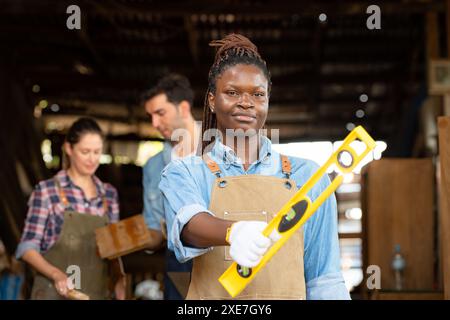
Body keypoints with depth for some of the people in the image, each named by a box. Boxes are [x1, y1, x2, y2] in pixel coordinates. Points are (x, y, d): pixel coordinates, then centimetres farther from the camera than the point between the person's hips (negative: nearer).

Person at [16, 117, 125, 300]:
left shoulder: (110, 194, 8)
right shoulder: (46, 191, -4)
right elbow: (27, 247, -5)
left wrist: (119, 279, -4)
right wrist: (56, 274, -20)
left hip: (97, 293, 4)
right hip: (54, 292, -4)